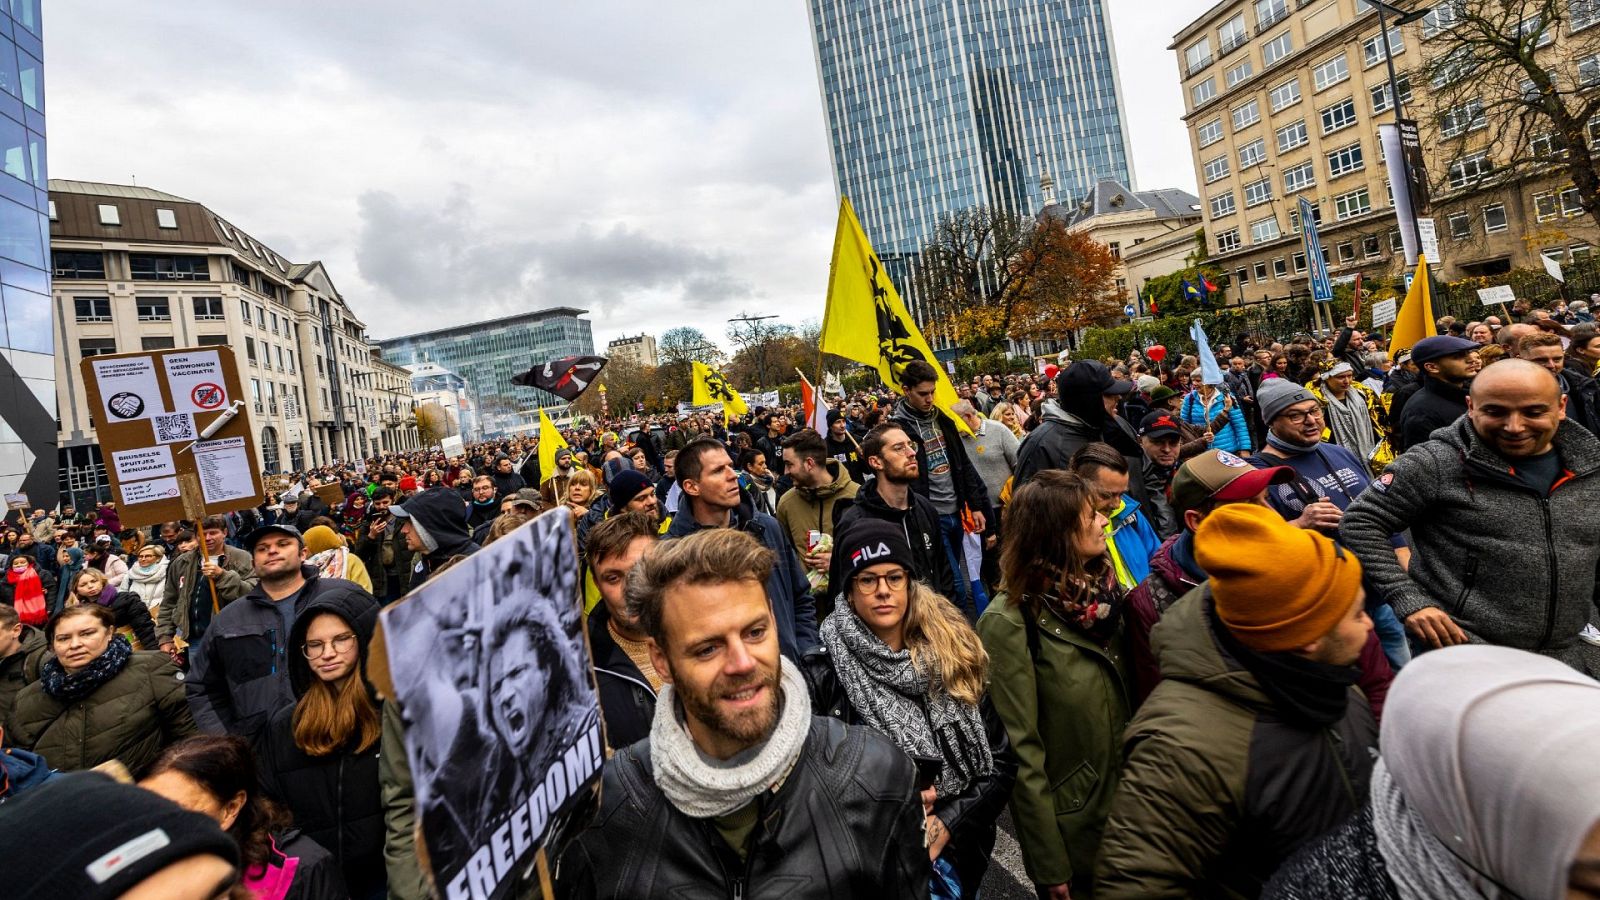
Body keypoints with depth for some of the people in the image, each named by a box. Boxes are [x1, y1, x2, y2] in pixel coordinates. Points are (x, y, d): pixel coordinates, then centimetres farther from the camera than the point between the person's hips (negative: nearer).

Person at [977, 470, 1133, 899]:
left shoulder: (1097, 589, -3)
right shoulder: (1009, 622, -25)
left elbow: (1126, 693, 7)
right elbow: (1020, 751, -21)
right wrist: (1049, 865, -16)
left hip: (1128, 801, 6)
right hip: (1070, 826, -6)